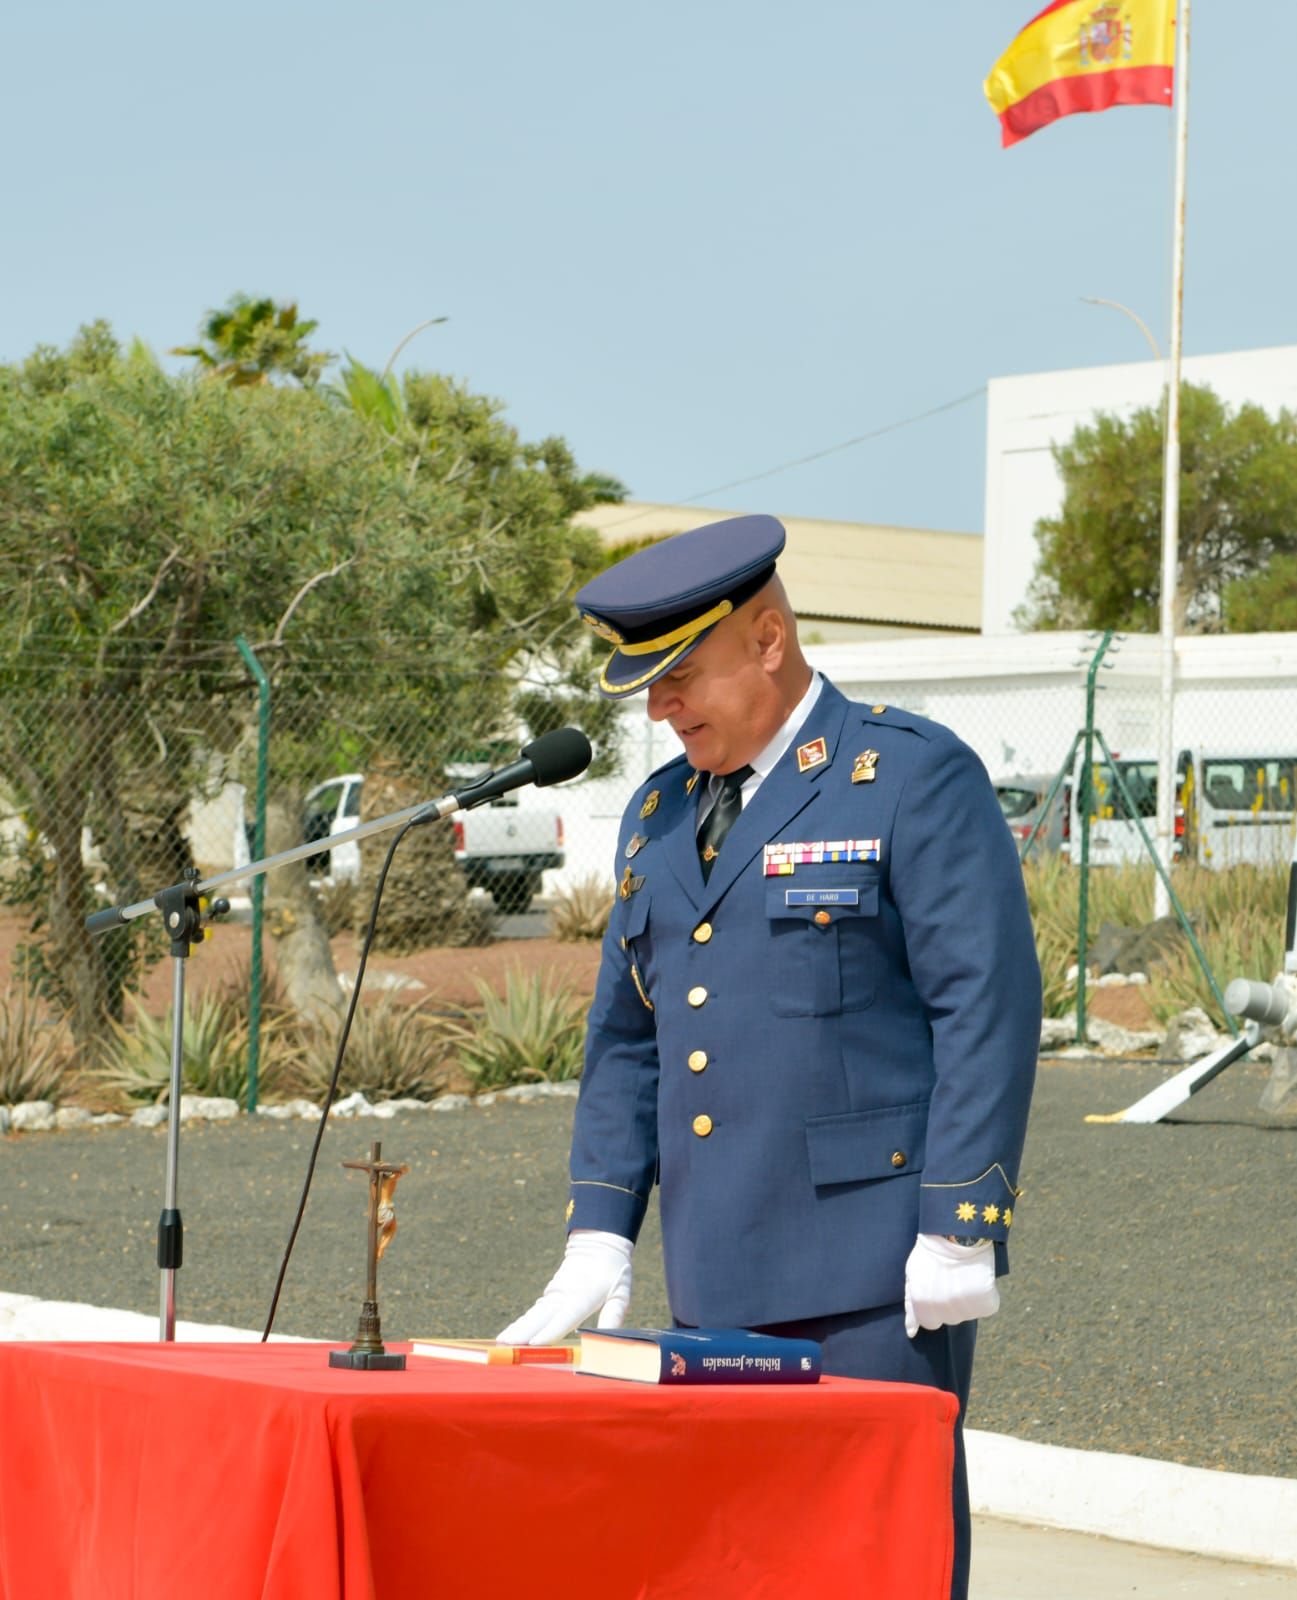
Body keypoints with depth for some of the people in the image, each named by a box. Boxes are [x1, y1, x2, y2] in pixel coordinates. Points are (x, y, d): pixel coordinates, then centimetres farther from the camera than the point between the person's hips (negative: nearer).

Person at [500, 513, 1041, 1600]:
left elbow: (989, 1008, -10)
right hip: (717, 1282, 7)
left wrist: (958, 1229, -16)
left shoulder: (914, 776, -5)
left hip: (876, 1274, -7)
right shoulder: (662, 812, 17)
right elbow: (627, 1039, 19)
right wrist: (600, 1235, 9)